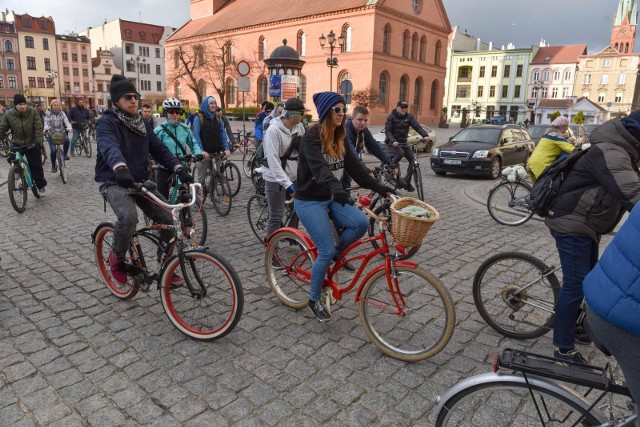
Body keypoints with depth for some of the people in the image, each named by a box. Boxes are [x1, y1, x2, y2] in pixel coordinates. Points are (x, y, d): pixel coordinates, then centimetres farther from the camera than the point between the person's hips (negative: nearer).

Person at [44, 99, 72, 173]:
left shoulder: (62, 113, 6)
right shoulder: (48, 113, 2)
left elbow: (66, 121, -9)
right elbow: (46, 122, -10)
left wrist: (69, 128, -31)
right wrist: (46, 129, -32)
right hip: (51, 133, -1)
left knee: (67, 140, -33)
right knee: (53, 150, -13)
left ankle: (65, 154, -6)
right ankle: (53, 166, 7)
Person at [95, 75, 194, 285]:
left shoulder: (142, 124, 11)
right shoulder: (106, 122, -11)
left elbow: (159, 149, 3)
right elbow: (110, 148, -31)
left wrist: (180, 169, -12)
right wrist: (120, 169, -52)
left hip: (140, 180, 6)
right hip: (114, 182, -6)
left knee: (166, 218, -7)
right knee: (129, 217, -33)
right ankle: (117, 256, -2)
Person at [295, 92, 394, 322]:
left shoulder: (339, 139, 7)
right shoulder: (311, 136, -17)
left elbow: (354, 167, 5)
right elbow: (319, 167, -35)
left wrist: (378, 187, -5)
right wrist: (336, 188, -52)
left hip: (331, 198, 7)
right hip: (309, 201, -7)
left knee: (361, 223, -18)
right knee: (326, 251, -10)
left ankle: (337, 254, 11)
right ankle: (314, 300, 12)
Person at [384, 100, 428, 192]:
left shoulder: (409, 116, 3)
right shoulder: (391, 117, -7)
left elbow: (417, 126, -9)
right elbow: (387, 131, -14)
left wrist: (425, 135, -26)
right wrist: (393, 141, -31)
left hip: (403, 142, 5)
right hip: (393, 142, -5)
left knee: (412, 159, -8)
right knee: (401, 153, -34)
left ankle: (407, 183, 1)